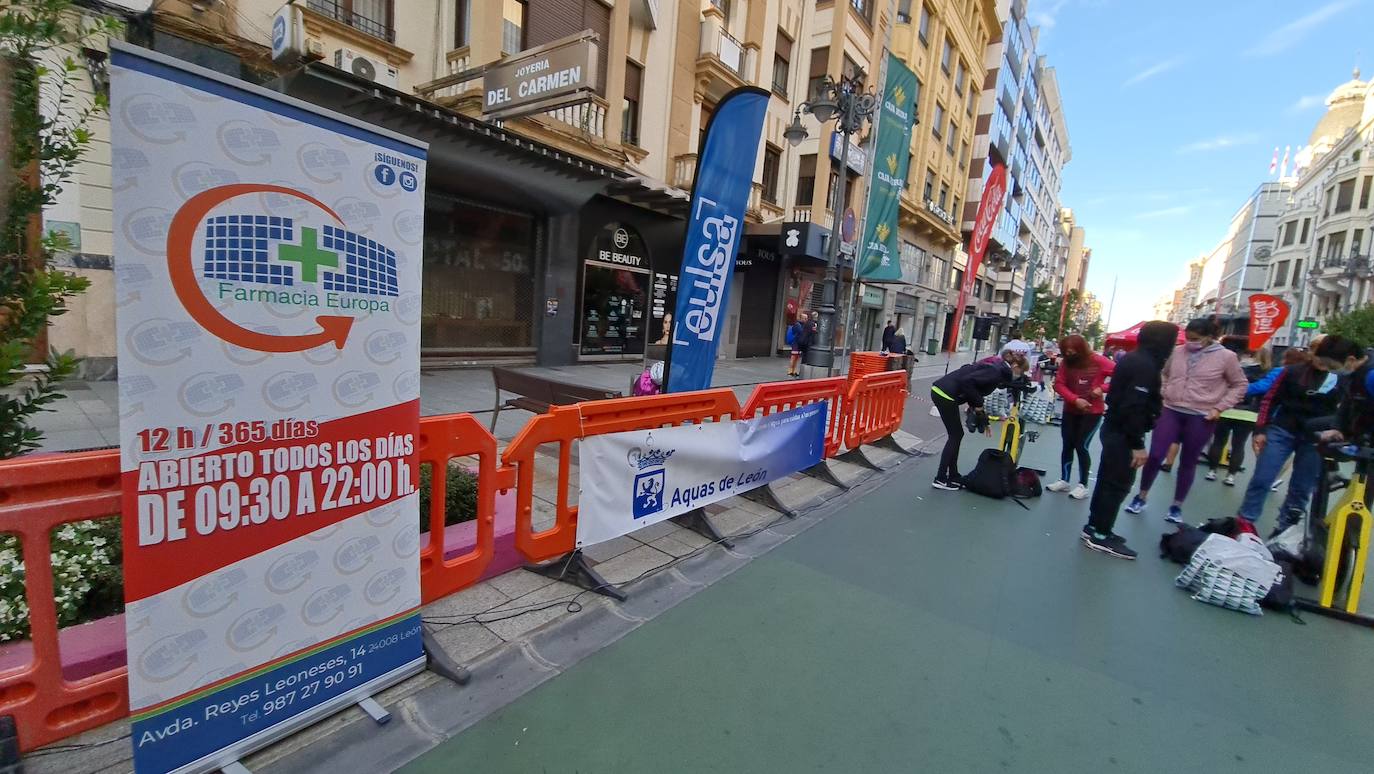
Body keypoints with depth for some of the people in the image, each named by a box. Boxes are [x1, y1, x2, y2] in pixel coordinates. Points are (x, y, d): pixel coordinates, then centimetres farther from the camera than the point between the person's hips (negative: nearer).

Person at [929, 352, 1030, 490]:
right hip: (945, 394, -9)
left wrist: (984, 419, 23)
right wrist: (978, 404, -10)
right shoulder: (997, 371, -11)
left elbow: (976, 390, 23)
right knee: (955, 436, 1)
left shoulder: (996, 368, 19)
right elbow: (967, 381, -23)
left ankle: (953, 476, 23)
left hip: (941, 391, 9)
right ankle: (941, 479, 6)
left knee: (956, 435, 15)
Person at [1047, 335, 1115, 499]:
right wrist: (1075, 399, -20)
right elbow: (1059, 384, -8)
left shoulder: (1098, 361, -13)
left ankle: (1083, 485, 7)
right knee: (1067, 445, 9)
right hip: (1070, 411, 4)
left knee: (1081, 446, -5)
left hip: (1092, 412, -4)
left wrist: (1102, 388, -24)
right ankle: (1064, 481, 21)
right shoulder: (1067, 363, -2)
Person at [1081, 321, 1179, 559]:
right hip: (1123, 433, -10)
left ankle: (1094, 526, 24)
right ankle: (1100, 535, 4)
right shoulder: (1146, 365, -19)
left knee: (1108, 479, 16)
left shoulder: (1132, 358, 11)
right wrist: (1138, 444, -23)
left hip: (1113, 428, 10)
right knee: (1119, 484, -2)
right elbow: (1134, 407, -25)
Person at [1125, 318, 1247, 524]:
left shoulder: (1226, 357, -6)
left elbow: (1240, 385, 2)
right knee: (1155, 456, -1)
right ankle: (1141, 496, 16)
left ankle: (1177, 506, 22)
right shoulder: (1177, 352, 0)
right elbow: (1164, 374, 16)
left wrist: (1219, 408, -6)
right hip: (1170, 411, 1)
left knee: (1188, 462, 10)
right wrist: (1164, 394, 4)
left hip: (1201, 418, -1)